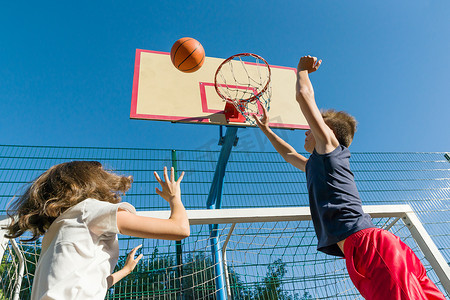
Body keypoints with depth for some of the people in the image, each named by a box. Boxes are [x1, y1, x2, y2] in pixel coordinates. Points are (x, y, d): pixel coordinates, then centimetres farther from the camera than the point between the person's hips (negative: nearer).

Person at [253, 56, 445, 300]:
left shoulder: (330, 144, 7)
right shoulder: (315, 165, 30)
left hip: (369, 245, -9)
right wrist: (266, 129, 57)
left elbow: (304, 94, 6)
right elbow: (289, 154, 50)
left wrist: (302, 69, 26)